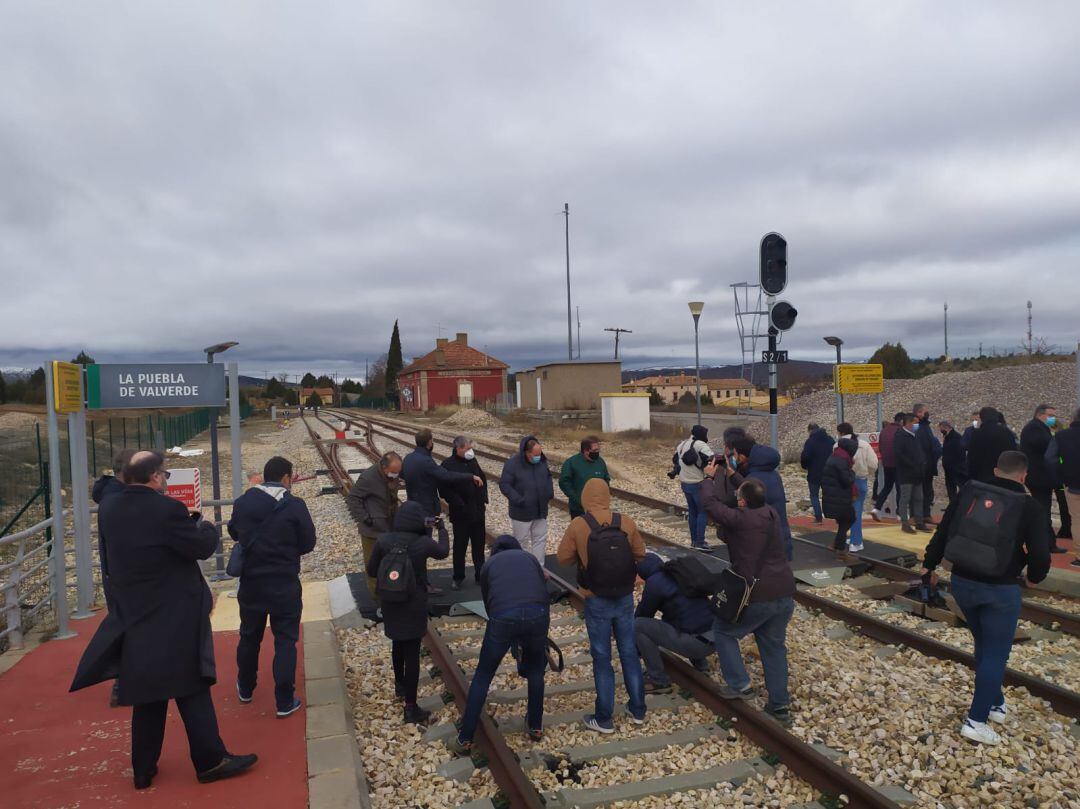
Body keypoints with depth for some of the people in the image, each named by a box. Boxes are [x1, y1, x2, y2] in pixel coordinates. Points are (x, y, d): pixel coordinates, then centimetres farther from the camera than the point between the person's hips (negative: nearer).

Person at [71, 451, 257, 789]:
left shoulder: (109, 509, 0)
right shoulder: (167, 509, -21)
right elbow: (202, 547, -16)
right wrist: (206, 525, 4)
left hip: (133, 616, 7)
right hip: (174, 618, -6)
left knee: (147, 695, 17)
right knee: (191, 689, 3)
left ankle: (144, 769, 25)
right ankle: (210, 761, 12)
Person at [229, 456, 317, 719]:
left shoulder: (242, 502, -4)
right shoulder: (295, 506, -16)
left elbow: (234, 532, 11)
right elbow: (308, 544, -9)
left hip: (251, 583, 4)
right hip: (284, 584, -4)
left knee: (249, 636, 21)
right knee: (285, 641, 5)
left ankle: (245, 689, 39)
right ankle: (285, 701, 8)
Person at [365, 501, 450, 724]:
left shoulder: (383, 540, -12)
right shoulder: (423, 543, -18)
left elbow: (371, 571, -1)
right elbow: (444, 551, 5)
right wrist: (442, 528, 19)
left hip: (391, 603, 4)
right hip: (414, 604, -4)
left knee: (398, 645, 26)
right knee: (412, 653, 3)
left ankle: (400, 686, 47)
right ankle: (411, 708, 7)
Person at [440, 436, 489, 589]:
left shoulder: (472, 461, 5)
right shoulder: (448, 465, -14)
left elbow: (483, 479, 17)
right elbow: (444, 490, -17)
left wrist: (484, 500, 7)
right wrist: (460, 505, -19)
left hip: (478, 512, 5)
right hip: (461, 514, -5)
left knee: (479, 544, 13)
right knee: (460, 546, 6)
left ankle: (480, 574, 25)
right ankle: (458, 578, 18)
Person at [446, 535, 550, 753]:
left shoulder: (489, 564, 29)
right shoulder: (530, 557, 31)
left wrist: (513, 638, 43)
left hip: (503, 616, -1)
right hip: (537, 613, 1)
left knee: (482, 676, 17)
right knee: (535, 671, 28)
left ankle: (465, 739, 22)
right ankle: (535, 727, 37)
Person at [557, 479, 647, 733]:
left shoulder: (577, 525, -12)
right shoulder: (626, 522, -4)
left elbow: (563, 558, -5)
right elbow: (640, 555, 5)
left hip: (596, 601, -3)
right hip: (625, 598, 3)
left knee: (602, 658, 7)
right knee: (629, 653, 17)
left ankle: (604, 719, 16)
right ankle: (638, 710, 28)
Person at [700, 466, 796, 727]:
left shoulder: (739, 519, -16)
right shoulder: (771, 513, 3)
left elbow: (711, 502, -3)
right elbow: (755, 498, 24)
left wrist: (710, 477, 14)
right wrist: (732, 475, 29)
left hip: (757, 597, -7)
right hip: (785, 595, 7)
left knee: (722, 631, 14)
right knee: (774, 646, 18)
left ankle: (739, 685, 11)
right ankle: (780, 705, 21)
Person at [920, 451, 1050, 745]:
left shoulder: (969, 492, -1)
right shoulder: (1029, 507, -10)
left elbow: (943, 530, 4)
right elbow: (1041, 554, -10)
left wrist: (929, 563, 15)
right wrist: (1034, 576, 12)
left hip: (961, 582, 4)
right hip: (1000, 589, -4)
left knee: (984, 645, 23)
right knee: (995, 654, 7)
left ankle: (994, 703, 37)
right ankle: (976, 720, 7)